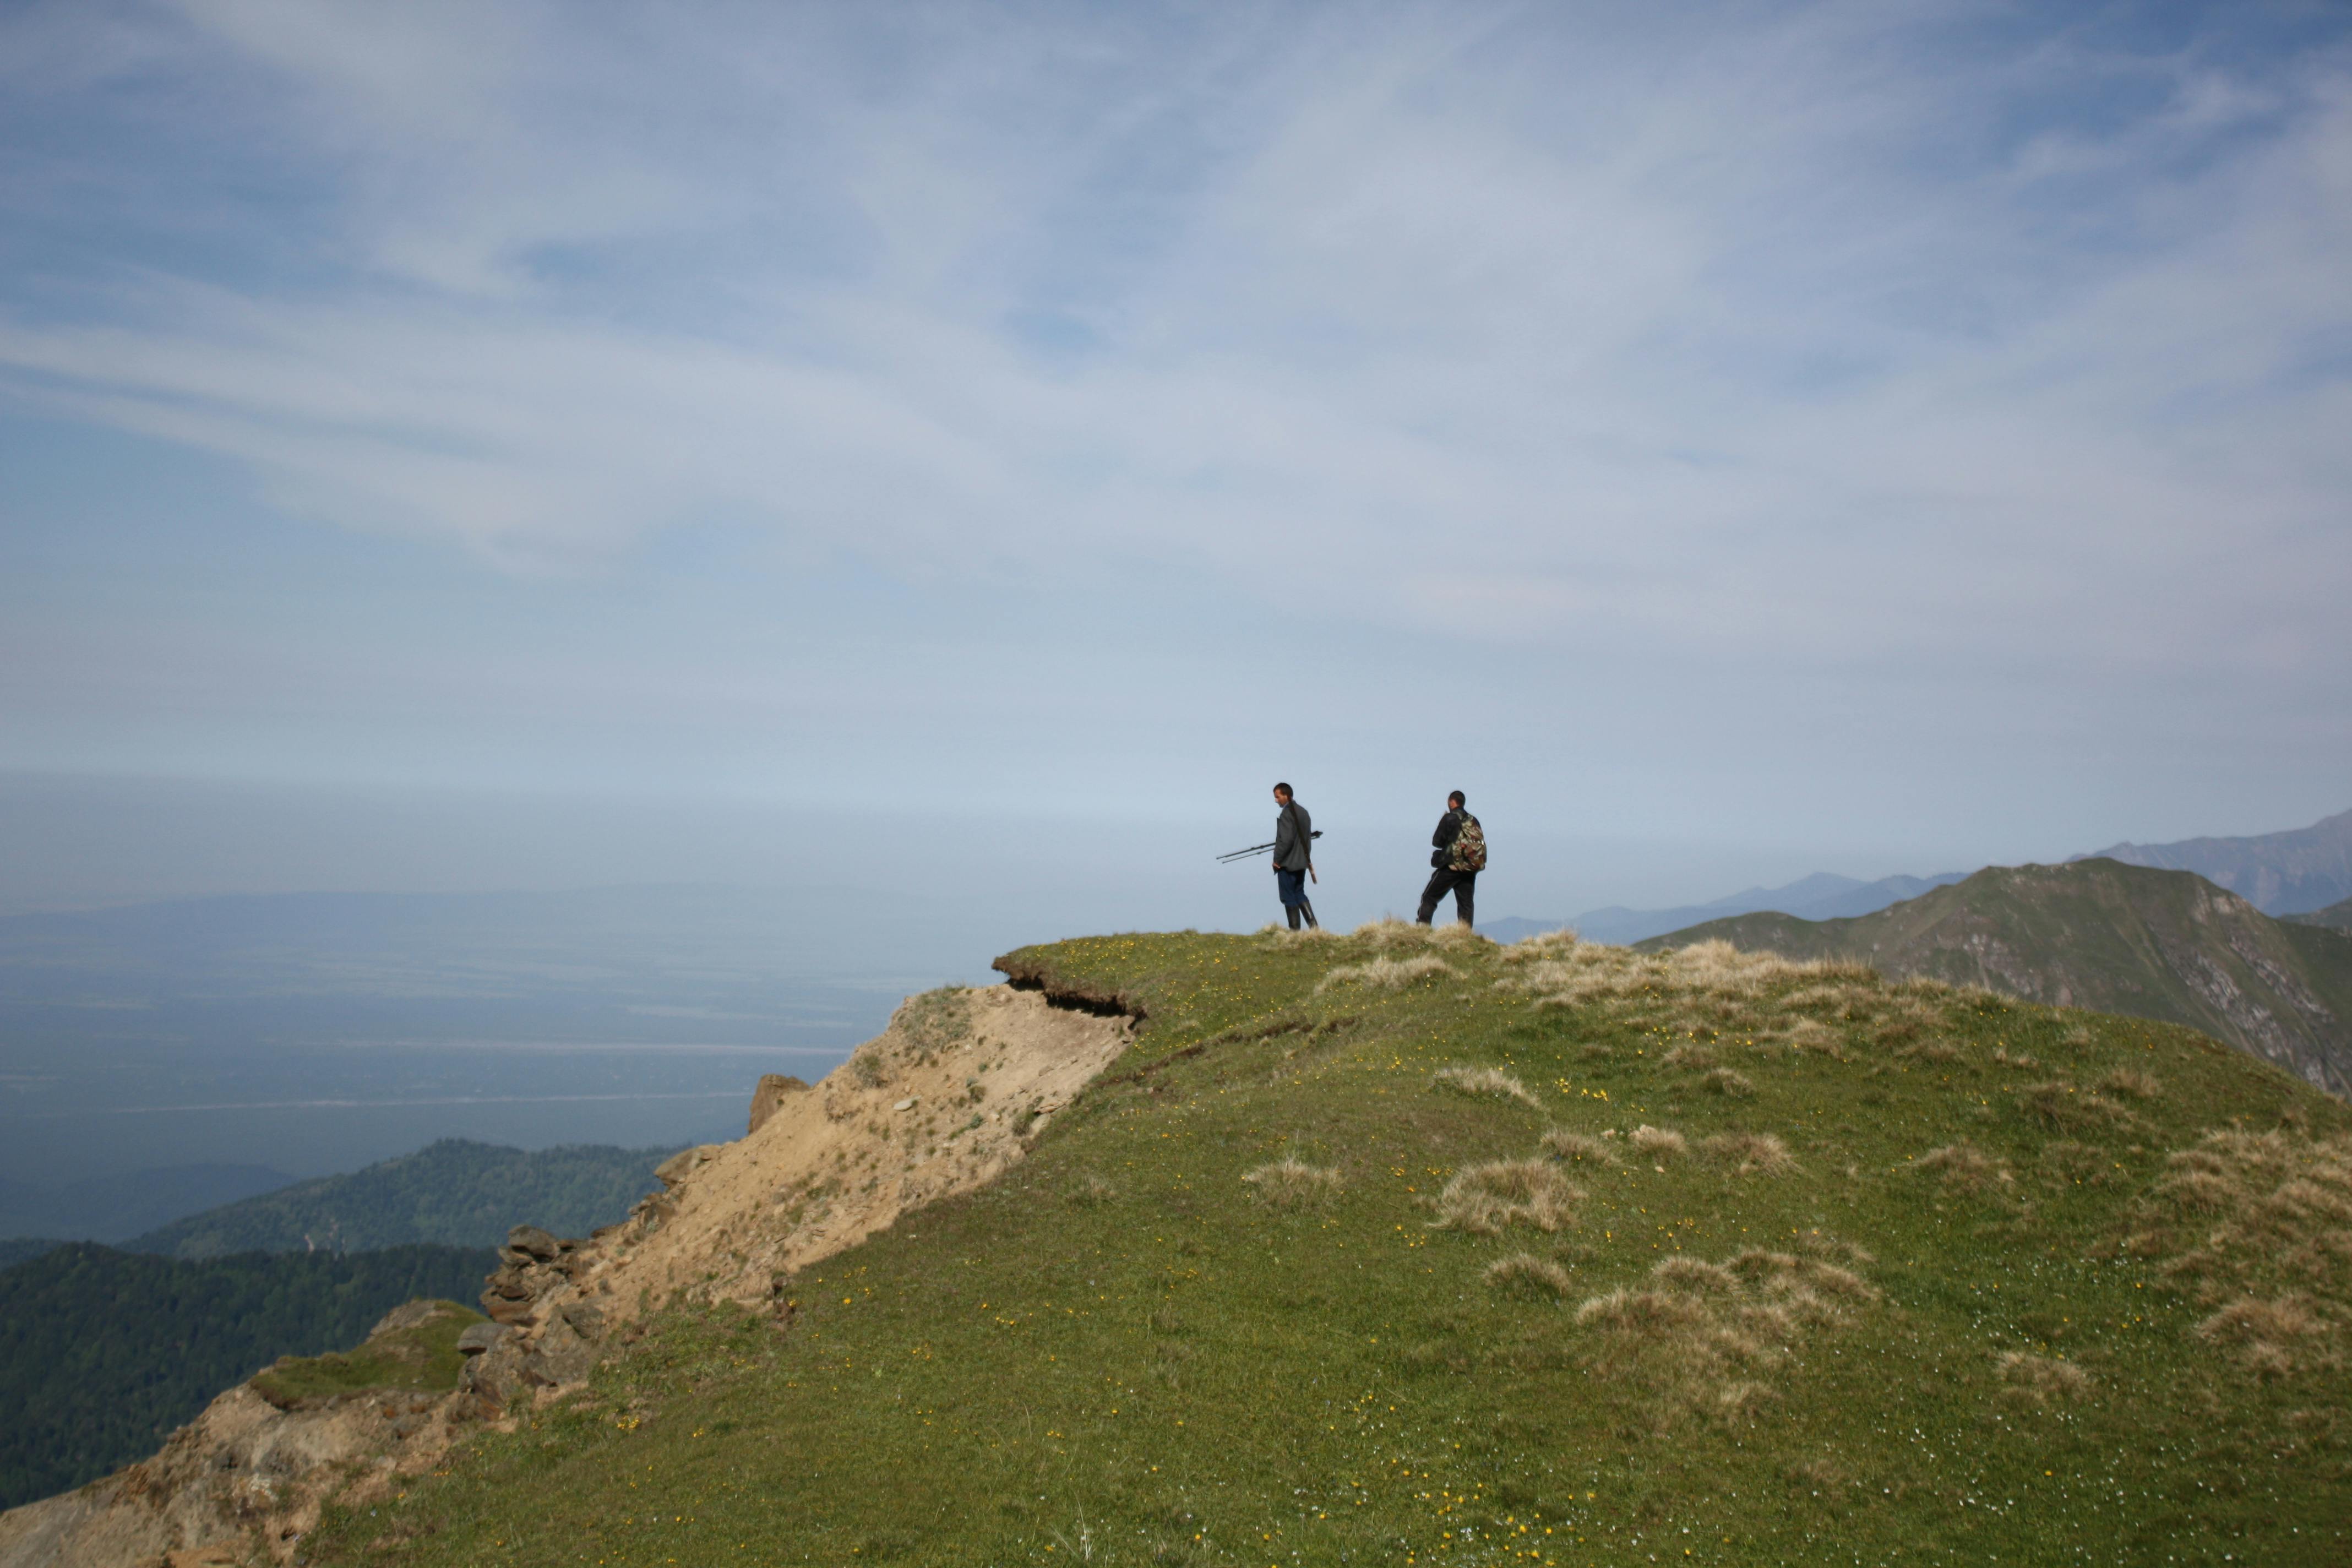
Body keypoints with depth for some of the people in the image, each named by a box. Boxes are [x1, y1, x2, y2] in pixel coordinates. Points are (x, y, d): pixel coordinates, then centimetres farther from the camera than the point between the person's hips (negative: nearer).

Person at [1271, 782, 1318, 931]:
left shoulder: (1287, 814, -17)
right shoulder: (1303, 812, 12)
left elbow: (1286, 840, -23)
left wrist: (1277, 859, -15)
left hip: (1288, 864, -9)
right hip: (1302, 862, 9)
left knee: (1289, 898, 0)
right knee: (1299, 894, 18)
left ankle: (1295, 931, 2)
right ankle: (1313, 926, 8)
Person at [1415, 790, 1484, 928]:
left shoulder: (1449, 819, -7)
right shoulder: (1474, 821, 8)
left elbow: (1436, 842, -5)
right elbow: (1480, 843, 11)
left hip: (1452, 866, -5)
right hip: (1470, 870, 5)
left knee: (1429, 897, 3)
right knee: (1466, 904, 7)